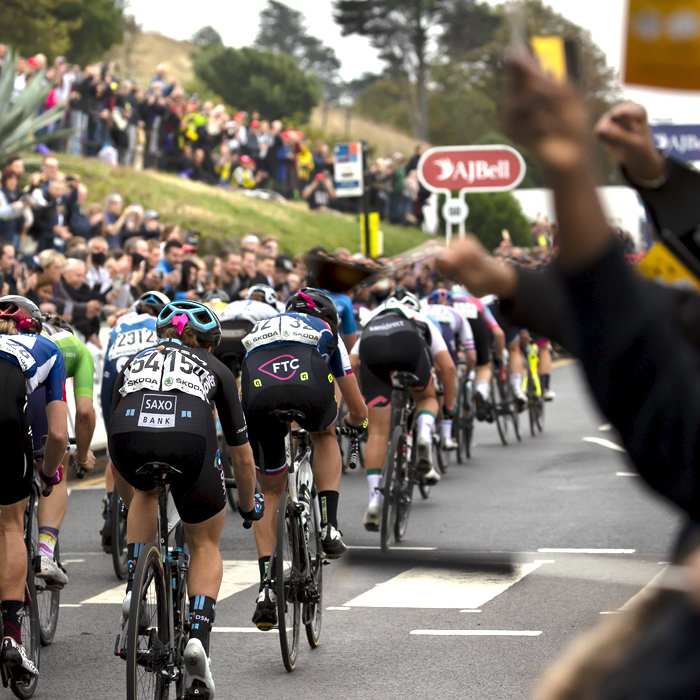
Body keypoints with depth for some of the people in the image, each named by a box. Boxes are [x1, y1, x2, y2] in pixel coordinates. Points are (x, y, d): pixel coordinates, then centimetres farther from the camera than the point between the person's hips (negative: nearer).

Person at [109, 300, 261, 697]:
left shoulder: (135, 363, 36)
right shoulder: (215, 368, 31)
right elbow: (242, 455, 36)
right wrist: (250, 505, 53)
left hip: (128, 439, 2)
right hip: (190, 438, -2)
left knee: (146, 491, 38)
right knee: (206, 546, 21)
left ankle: (135, 589, 22)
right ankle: (198, 638, -1)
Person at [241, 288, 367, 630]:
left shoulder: (259, 330, 43)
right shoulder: (327, 332, 38)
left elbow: (241, 398, 46)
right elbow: (359, 412, 43)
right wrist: (355, 422, 66)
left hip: (259, 393, 1)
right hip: (309, 384, -1)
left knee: (270, 493, 21)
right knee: (325, 435, 36)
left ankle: (266, 588, 10)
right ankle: (329, 527, 22)